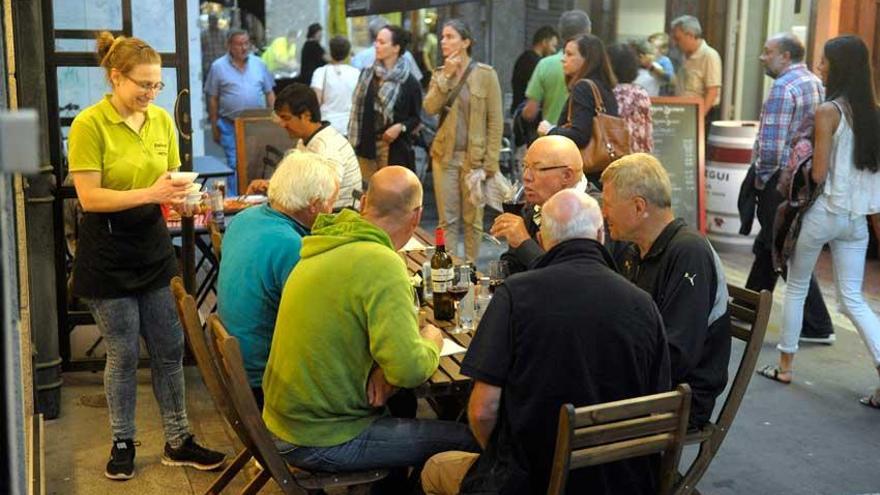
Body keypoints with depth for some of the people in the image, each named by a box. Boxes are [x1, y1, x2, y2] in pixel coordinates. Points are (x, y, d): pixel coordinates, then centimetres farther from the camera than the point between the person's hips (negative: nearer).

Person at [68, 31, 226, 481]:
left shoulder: (162, 120, 3)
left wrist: (179, 196, -12)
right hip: (108, 256, -5)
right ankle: (123, 444, 24)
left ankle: (178, 442, 21)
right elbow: (89, 197, -17)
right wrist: (151, 194, -26)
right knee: (123, 355, 6)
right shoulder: (89, 125, -13)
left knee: (169, 350, 8)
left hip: (153, 249, 5)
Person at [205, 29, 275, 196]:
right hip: (230, 126, -2)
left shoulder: (259, 64, 7)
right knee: (234, 166, -2)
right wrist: (214, 127, 0)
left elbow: (269, 93, 11)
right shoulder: (218, 67, -1)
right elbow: (212, 99, 2)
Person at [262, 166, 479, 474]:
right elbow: (410, 370, -29)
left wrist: (378, 368, -2)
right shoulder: (383, 265, -23)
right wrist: (432, 343, -7)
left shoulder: (327, 247, 4)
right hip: (323, 442, -9)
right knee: (467, 439, -4)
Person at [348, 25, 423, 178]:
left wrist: (401, 127, -16)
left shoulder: (409, 82, -5)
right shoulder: (366, 75, 6)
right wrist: (354, 142, 1)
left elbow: (416, 117, 3)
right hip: (366, 145, 3)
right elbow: (357, 110, 8)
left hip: (395, 148, -3)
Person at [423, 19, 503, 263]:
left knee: (473, 219, 6)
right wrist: (447, 76, -11)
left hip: (475, 158, -3)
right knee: (447, 219, 5)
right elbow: (430, 108, -7)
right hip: (445, 156, 3)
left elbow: (496, 122, -6)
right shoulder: (439, 74, 8)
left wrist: (490, 163, -10)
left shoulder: (485, 74, -4)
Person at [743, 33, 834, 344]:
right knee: (767, 247, 19)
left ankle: (818, 327, 2)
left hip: (780, 180, -10)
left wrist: (761, 177, -9)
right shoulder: (815, 83, 12)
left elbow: (771, 145, -24)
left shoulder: (784, 87, -17)